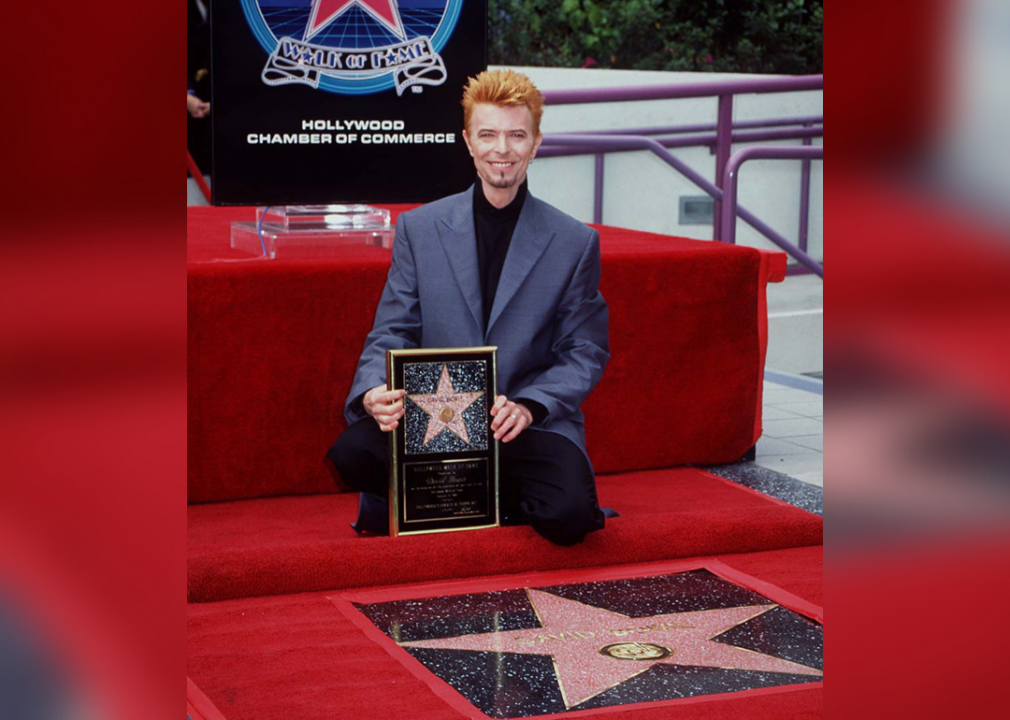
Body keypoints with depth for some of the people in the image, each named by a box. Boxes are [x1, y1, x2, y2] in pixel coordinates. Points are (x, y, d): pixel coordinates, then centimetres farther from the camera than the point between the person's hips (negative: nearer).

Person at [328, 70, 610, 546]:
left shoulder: (575, 243, 3)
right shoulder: (418, 229, 6)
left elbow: (587, 353, 4)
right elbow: (391, 333, 6)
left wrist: (528, 407, -16)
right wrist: (373, 393, -18)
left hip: (533, 423, -1)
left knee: (568, 516, -31)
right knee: (352, 452, -29)